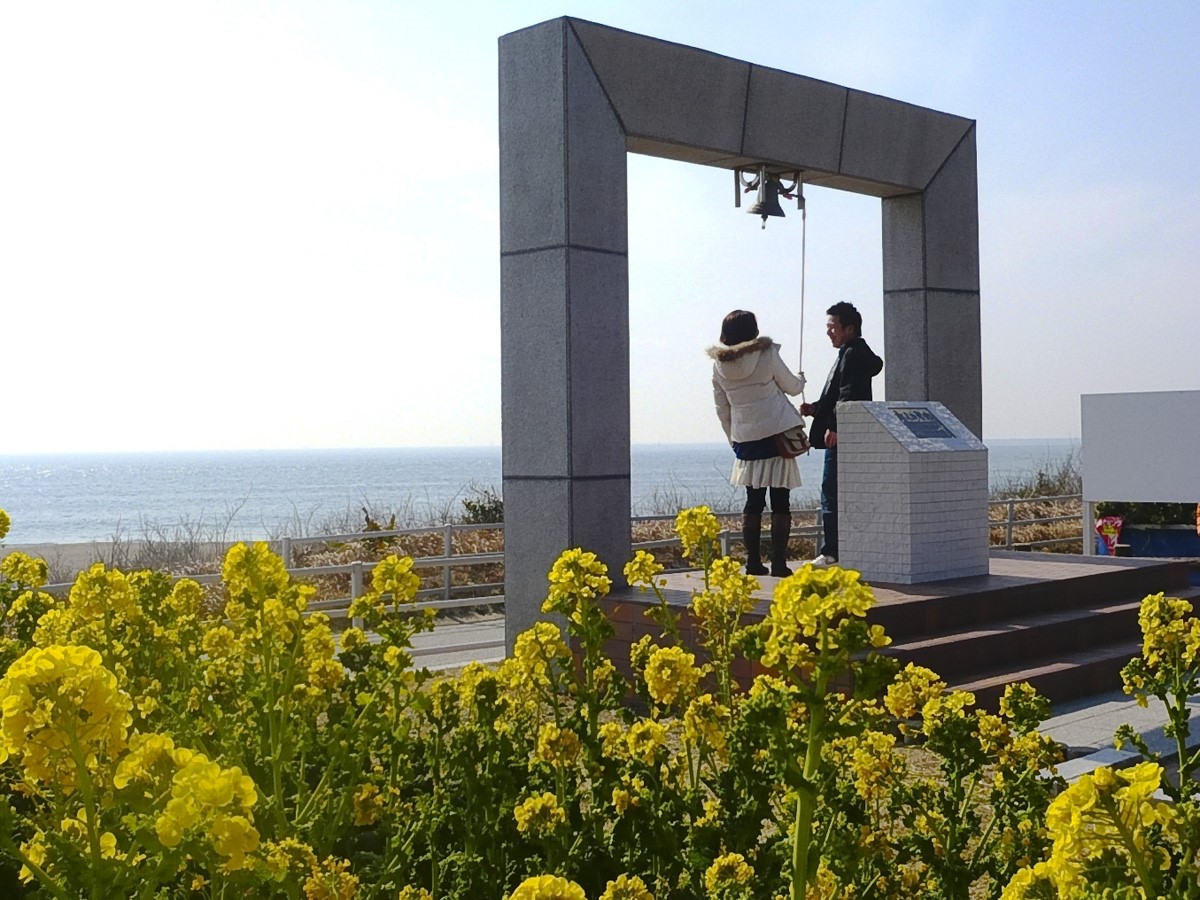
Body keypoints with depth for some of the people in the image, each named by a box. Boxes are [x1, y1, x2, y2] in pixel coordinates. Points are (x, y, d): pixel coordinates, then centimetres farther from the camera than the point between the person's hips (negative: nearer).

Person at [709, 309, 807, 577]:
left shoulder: (719, 364, 3)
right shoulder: (767, 354, -8)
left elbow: (722, 409, 9)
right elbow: (791, 387, 5)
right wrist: (801, 379, 28)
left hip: (745, 440, 4)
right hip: (777, 434, -4)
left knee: (754, 501, 11)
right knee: (780, 502, 1)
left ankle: (753, 562, 10)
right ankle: (778, 562, -2)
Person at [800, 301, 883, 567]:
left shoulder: (853, 354, -10)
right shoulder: (851, 353, 21)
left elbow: (848, 396, -20)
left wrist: (834, 427, -24)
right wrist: (815, 408, 12)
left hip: (841, 437, -11)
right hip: (843, 438, 11)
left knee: (831, 491, -10)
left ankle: (832, 552, -9)